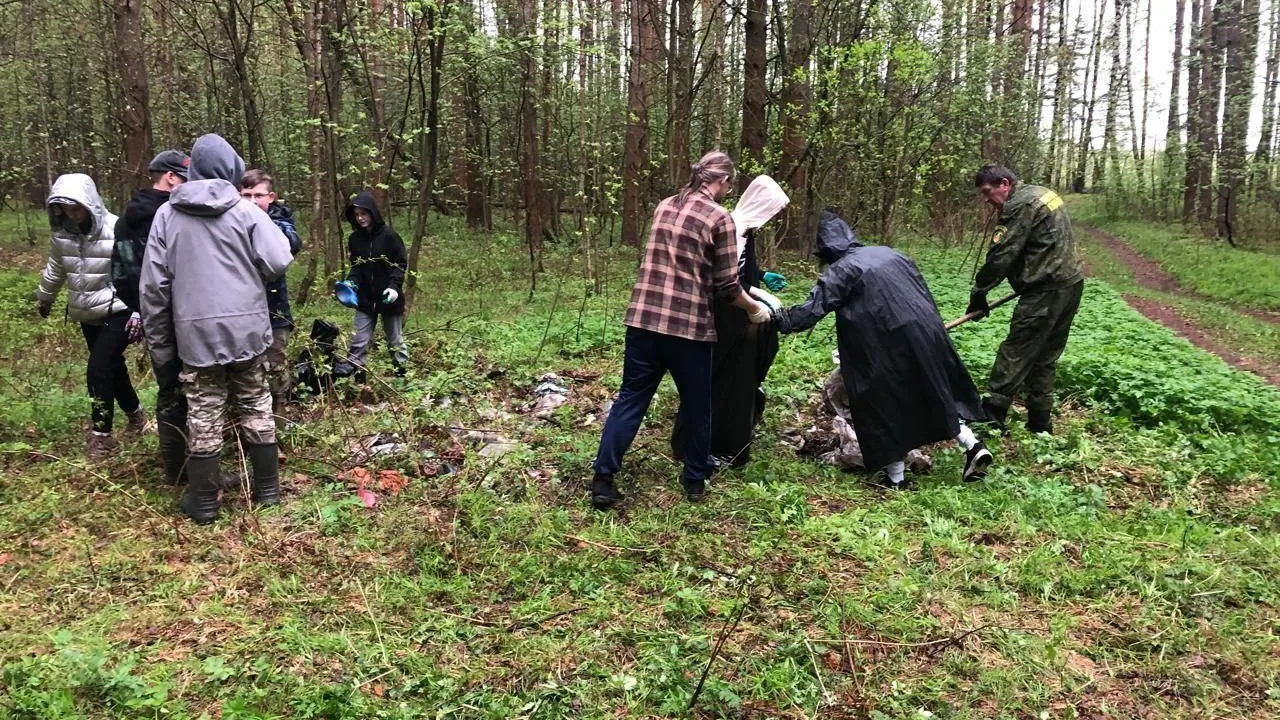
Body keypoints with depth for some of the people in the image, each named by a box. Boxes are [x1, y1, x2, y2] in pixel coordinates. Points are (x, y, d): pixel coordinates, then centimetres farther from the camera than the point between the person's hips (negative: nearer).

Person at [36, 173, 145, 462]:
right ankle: (136, 415, 36)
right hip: (87, 315, 6)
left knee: (98, 371, -11)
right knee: (112, 367, 16)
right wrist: (44, 298, 29)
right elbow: (55, 269, 16)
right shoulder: (61, 232, -2)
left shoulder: (116, 230, -21)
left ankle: (102, 435, 1)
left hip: (117, 312, -6)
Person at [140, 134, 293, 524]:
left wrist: (158, 341, 11)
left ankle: (203, 501, 15)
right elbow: (278, 261, -10)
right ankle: (267, 489, 21)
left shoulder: (167, 214, 3)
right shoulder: (246, 211, -4)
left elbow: (154, 284, 3)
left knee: (204, 416, 7)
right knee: (256, 409, 12)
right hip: (247, 329, -1)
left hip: (195, 332, 1)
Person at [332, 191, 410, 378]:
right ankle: (347, 370, 2)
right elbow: (356, 266, 12)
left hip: (388, 298, -3)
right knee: (359, 341, 2)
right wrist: (350, 281, -7)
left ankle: (403, 373, 22)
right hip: (365, 298, 3)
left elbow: (401, 264, -7)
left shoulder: (388, 235, -11)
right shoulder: (355, 238, 2)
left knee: (395, 340, 10)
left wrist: (394, 286, -19)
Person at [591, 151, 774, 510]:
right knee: (696, 405, 12)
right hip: (689, 325, -5)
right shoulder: (720, 218, -5)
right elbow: (727, 285, -6)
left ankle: (603, 481, 6)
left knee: (630, 399, 9)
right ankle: (695, 480, 24)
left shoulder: (664, 207, 13)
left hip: (643, 318, 5)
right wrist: (754, 308, 12)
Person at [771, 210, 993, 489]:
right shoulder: (888, 253, 17)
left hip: (891, 344, -6)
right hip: (926, 331, 6)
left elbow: (812, 310, -7)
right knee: (936, 392, 23)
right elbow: (923, 290, 20)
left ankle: (896, 476, 15)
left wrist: (779, 319, 5)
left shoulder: (839, 270, -1)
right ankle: (973, 446, 18)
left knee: (886, 403, 8)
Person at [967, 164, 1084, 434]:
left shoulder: (1019, 204, -13)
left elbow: (1001, 255, -15)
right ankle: (1040, 423, 18)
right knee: (1046, 356, 13)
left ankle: (991, 416, -5)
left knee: (1016, 352, -7)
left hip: (1047, 290, -10)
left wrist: (978, 293, -6)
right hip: (1072, 282, 10)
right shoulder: (1042, 193, 17)